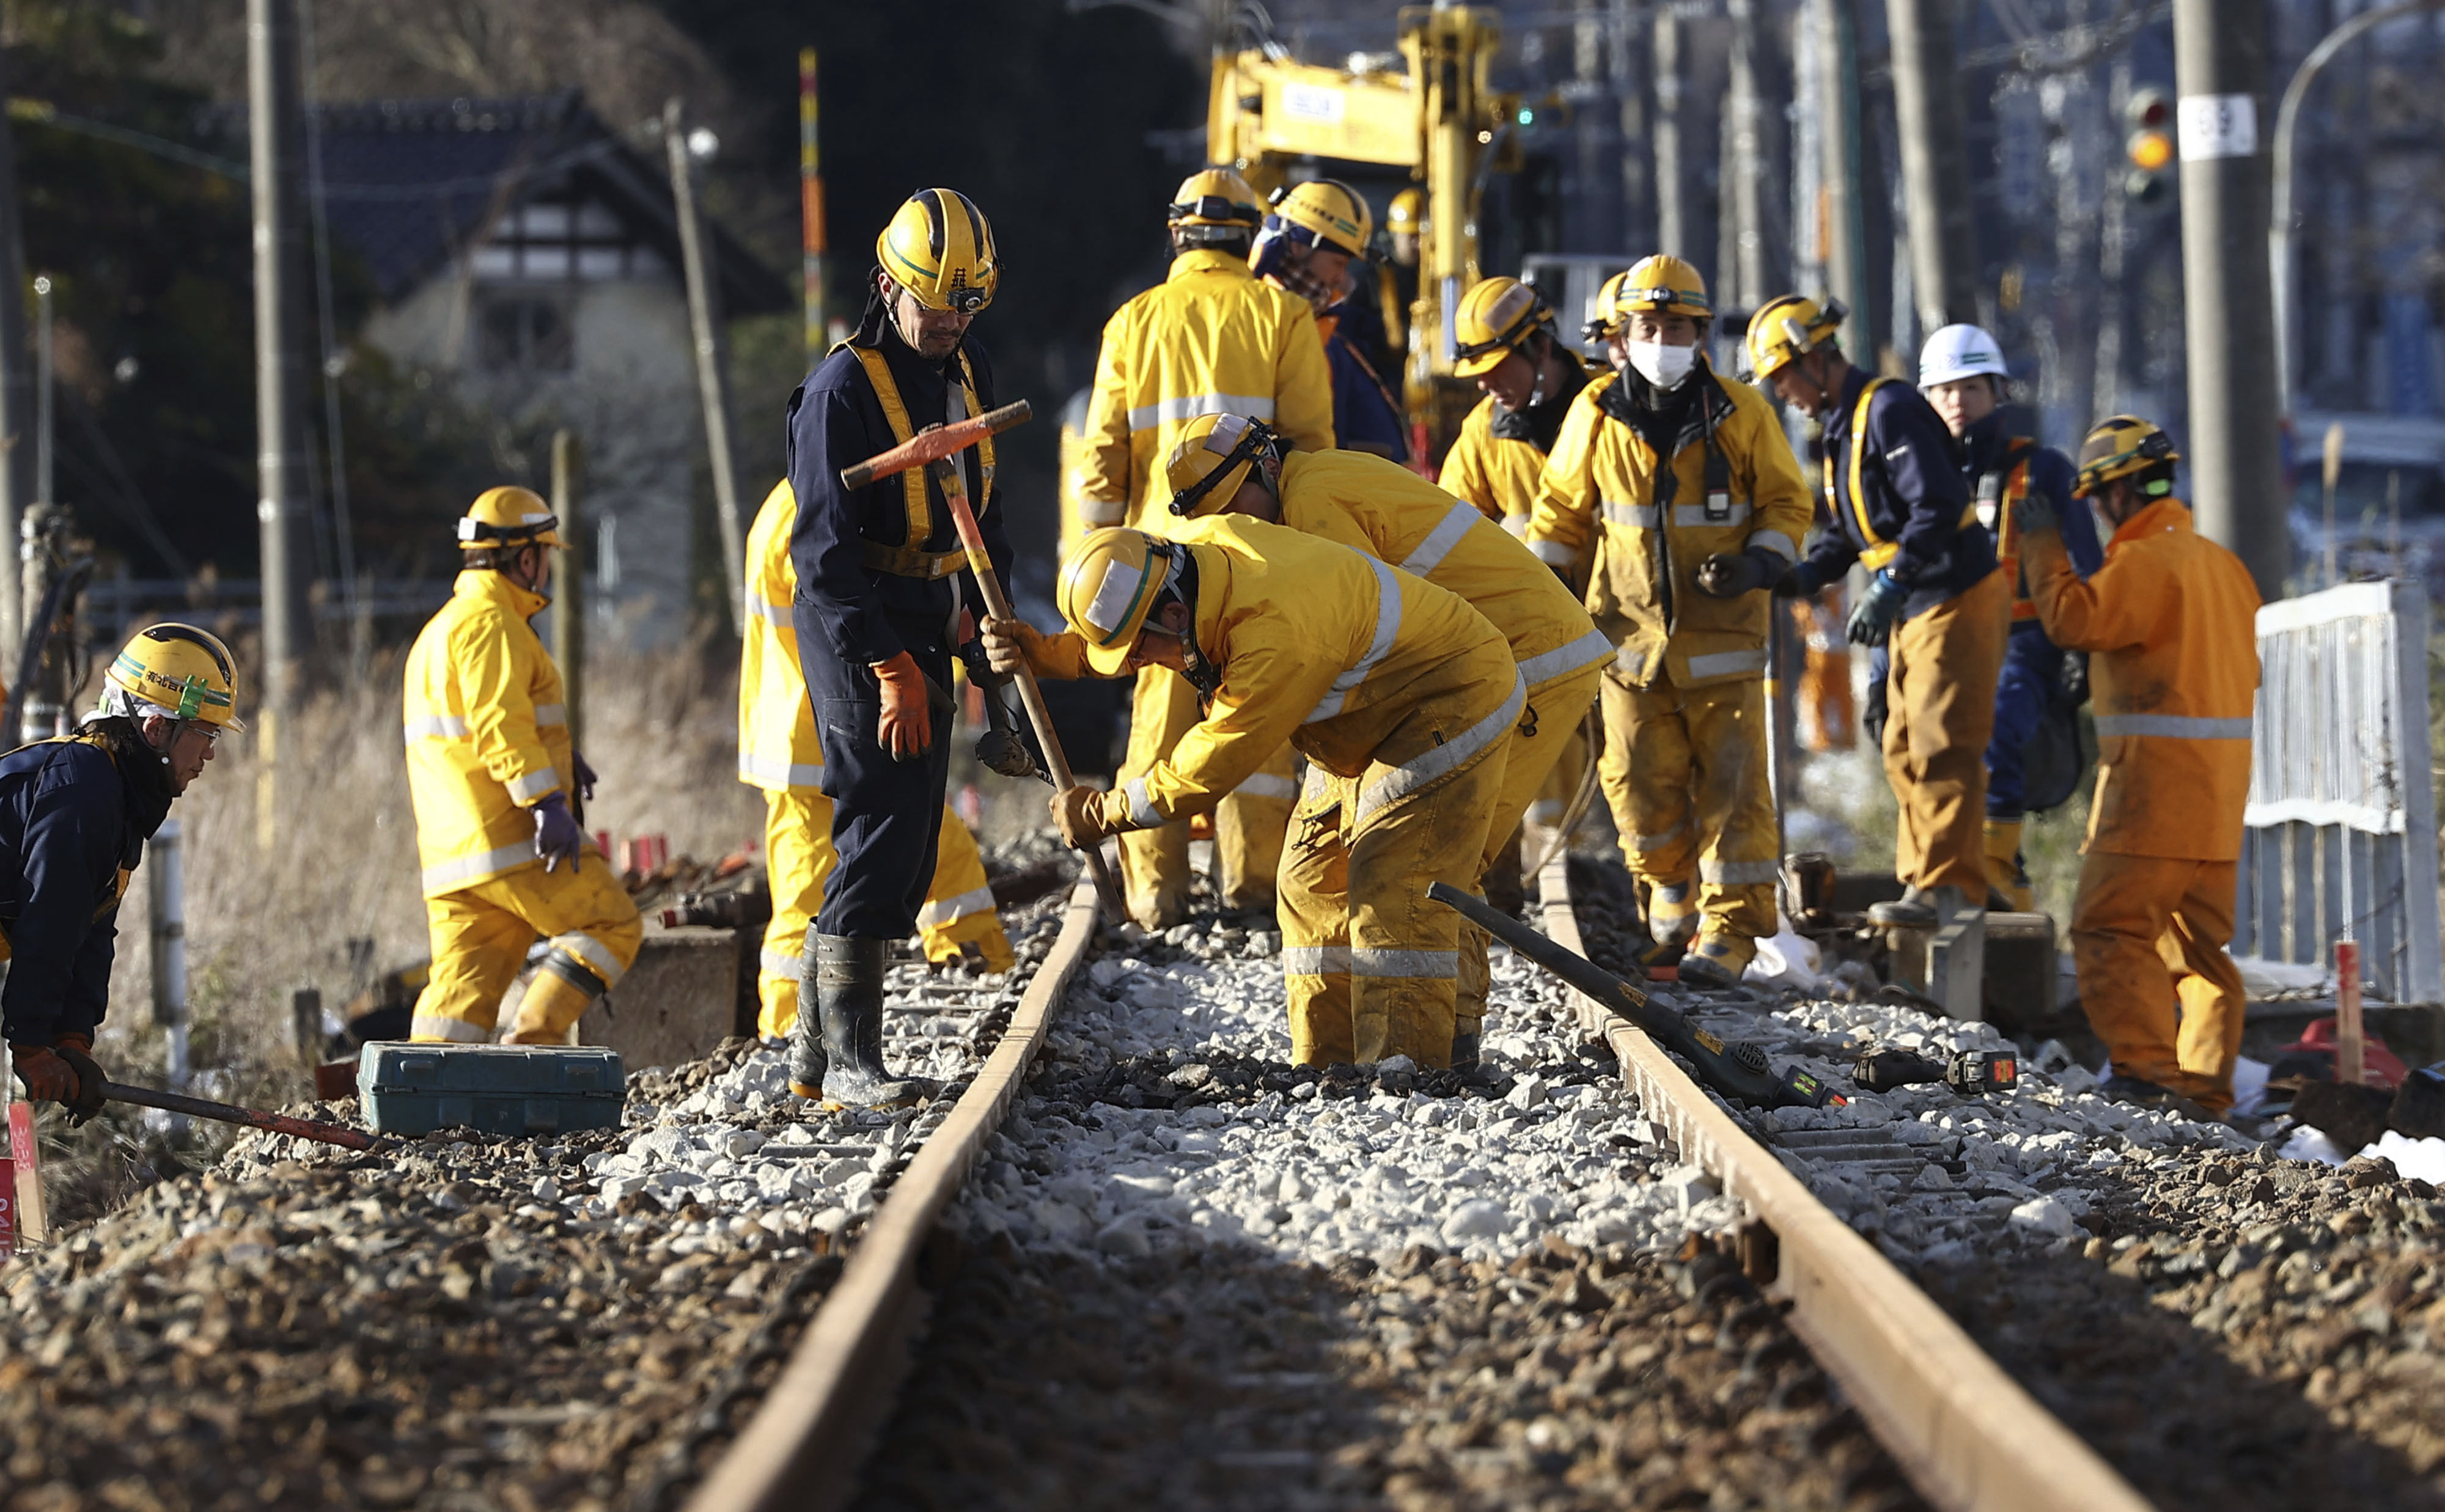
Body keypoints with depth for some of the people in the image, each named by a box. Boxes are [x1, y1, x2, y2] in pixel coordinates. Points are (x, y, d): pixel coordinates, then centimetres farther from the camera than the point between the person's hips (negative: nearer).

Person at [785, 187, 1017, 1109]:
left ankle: (814, 1049, 16)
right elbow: (826, 550, -19)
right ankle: (848, 1059, -14)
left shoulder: (968, 369, 11)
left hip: (923, 630, 9)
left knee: (904, 844, 9)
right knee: (884, 831, -15)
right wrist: (890, 670, -23)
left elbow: (981, 506, 22)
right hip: (852, 627, -9)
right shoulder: (843, 389, -15)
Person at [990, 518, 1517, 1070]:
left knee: (1392, 893, -18)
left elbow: (1213, 764, -27)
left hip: (1453, 708, -10)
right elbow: (1108, 636, 10)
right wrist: (1044, 653, -8)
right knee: (1317, 885, 9)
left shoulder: (1274, 635, -38)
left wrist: (1103, 814, -16)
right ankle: (1327, 1066, 11)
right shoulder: (1200, 542, -10)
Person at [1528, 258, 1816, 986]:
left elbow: (1787, 506, 6)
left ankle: (1731, 927, -1)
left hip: (1722, 636, -2)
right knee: (1641, 788, 1)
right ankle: (1675, 917, 18)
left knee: (1731, 783, -5)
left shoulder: (1741, 415, -2)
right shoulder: (1596, 415, 2)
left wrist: (1755, 564, -12)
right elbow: (1562, 511, 14)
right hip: (1631, 633, 2)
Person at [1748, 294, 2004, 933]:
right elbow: (1852, 527, 21)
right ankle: (1923, 881, 17)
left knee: (1942, 748, -11)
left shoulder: (1890, 411, -17)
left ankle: (1948, 886, -10)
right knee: (1905, 752, 12)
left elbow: (1939, 509, -26)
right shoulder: (1844, 425, 15)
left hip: (1956, 599, -11)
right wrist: (1808, 574, 4)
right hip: (1915, 610, 11)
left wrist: (1890, 587, -29)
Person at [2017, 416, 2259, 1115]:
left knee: (2110, 926, -7)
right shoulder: (2222, 564, 15)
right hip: (2220, 786, 9)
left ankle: (2146, 1066, -15)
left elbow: (2071, 619, -17)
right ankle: (2206, 1080, 10)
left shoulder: (2146, 561, -13)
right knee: (2198, 937, 12)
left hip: (2155, 782, -9)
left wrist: (2044, 546, -5)